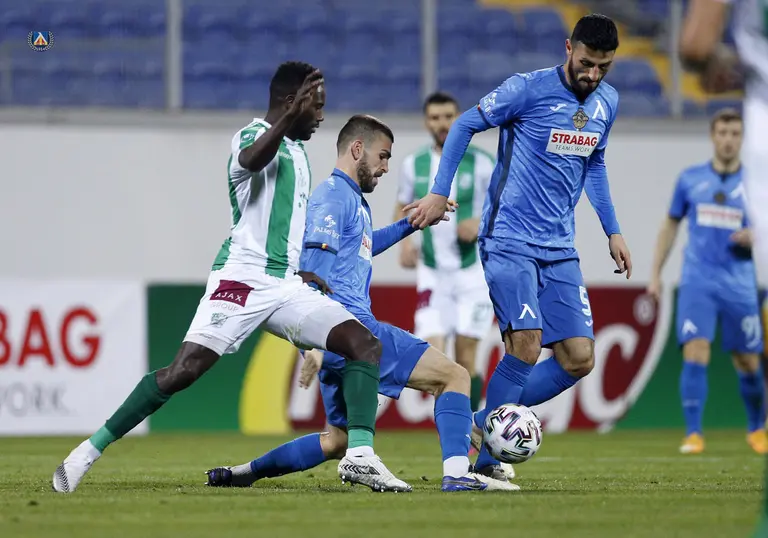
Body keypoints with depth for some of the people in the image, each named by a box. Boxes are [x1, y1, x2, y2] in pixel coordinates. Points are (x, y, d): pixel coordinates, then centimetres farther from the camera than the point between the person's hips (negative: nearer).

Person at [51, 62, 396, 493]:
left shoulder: (299, 152, 22)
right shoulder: (253, 136, -5)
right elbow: (250, 160, -33)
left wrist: (305, 271, 31)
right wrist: (290, 116, -46)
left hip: (289, 287, 8)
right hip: (243, 278, -8)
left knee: (367, 344, -8)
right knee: (183, 371, -17)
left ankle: (361, 455, -15)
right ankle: (91, 450, -8)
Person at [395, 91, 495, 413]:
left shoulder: (480, 163, -4)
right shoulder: (414, 165, 5)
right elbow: (402, 207, 18)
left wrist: (482, 222, -18)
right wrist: (404, 242, 0)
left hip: (474, 270, -2)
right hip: (432, 274, 2)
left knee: (464, 359, -5)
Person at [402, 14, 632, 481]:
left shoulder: (607, 103, 8)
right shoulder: (529, 88, -11)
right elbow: (466, 126, -2)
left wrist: (613, 231, 20)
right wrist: (439, 194, -6)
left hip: (559, 250, 7)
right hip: (510, 242, -6)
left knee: (579, 360, -2)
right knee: (526, 346, -20)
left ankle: (489, 423, 12)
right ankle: (485, 458, -8)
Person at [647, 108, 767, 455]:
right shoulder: (690, 179, 6)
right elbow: (670, 225, 17)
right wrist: (655, 274, 12)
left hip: (739, 284, 0)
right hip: (697, 280, 0)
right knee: (695, 354, -16)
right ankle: (693, 434, -13)